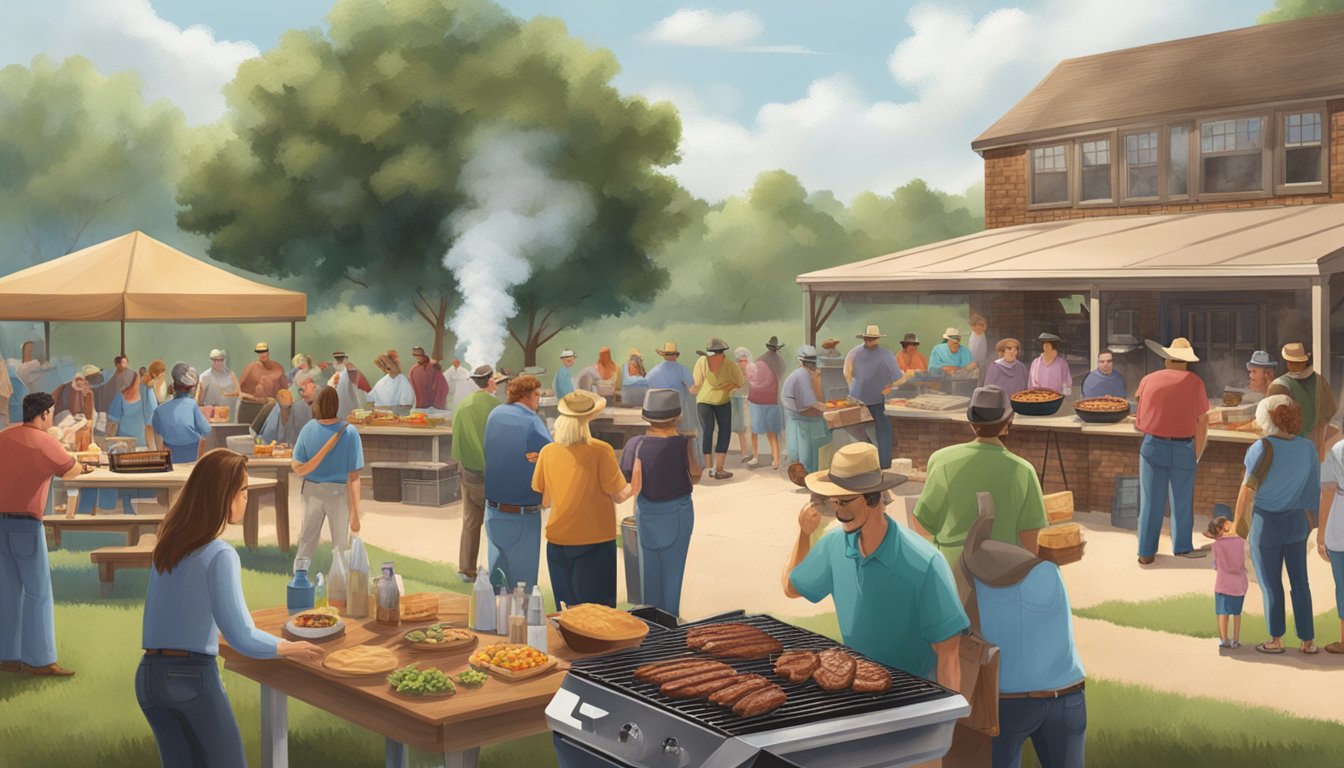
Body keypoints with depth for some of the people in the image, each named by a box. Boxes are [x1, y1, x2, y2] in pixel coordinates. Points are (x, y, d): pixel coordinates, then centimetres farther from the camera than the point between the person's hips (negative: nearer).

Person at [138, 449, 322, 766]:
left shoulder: (166, 546, 8)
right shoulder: (220, 555, -13)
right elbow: (244, 639, -16)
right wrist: (292, 648, -1)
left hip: (149, 676, 7)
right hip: (194, 676, -6)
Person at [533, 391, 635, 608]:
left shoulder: (547, 452, -2)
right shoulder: (601, 452, -12)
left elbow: (544, 501, 5)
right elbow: (619, 496, -6)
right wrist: (633, 489, 14)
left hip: (558, 542, 4)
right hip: (595, 541, -3)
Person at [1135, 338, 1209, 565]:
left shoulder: (1149, 379, 4)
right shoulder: (1194, 382, -2)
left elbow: (1140, 420, 19)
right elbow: (1202, 422, -1)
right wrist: (1197, 454, 8)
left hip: (1153, 446, 1)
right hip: (1183, 449, -1)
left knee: (1151, 501, 6)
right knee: (1182, 501, 13)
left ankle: (1146, 552, 9)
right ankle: (1182, 546, 25)